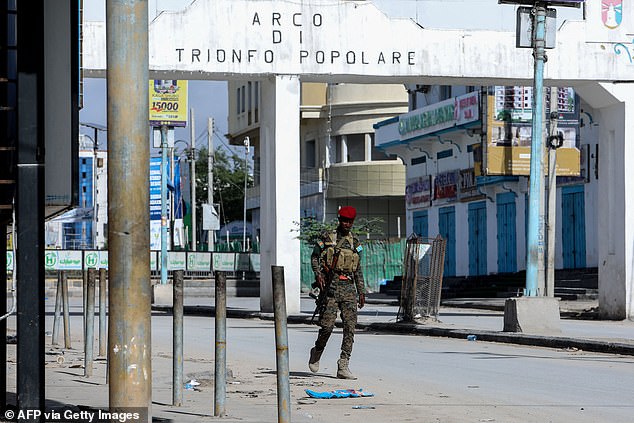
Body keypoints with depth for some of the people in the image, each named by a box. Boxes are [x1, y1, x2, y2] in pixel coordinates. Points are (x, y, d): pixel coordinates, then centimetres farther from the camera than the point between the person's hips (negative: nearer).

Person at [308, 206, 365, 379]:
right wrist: (318, 274, -16)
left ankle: (343, 367, -5)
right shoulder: (327, 238, 4)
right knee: (327, 325, -8)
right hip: (331, 286, -4)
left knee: (350, 327, -6)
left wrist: (361, 291, 16)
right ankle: (317, 352, 21)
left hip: (349, 288, 4)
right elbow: (315, 257, 3)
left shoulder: (355, 242, 16)